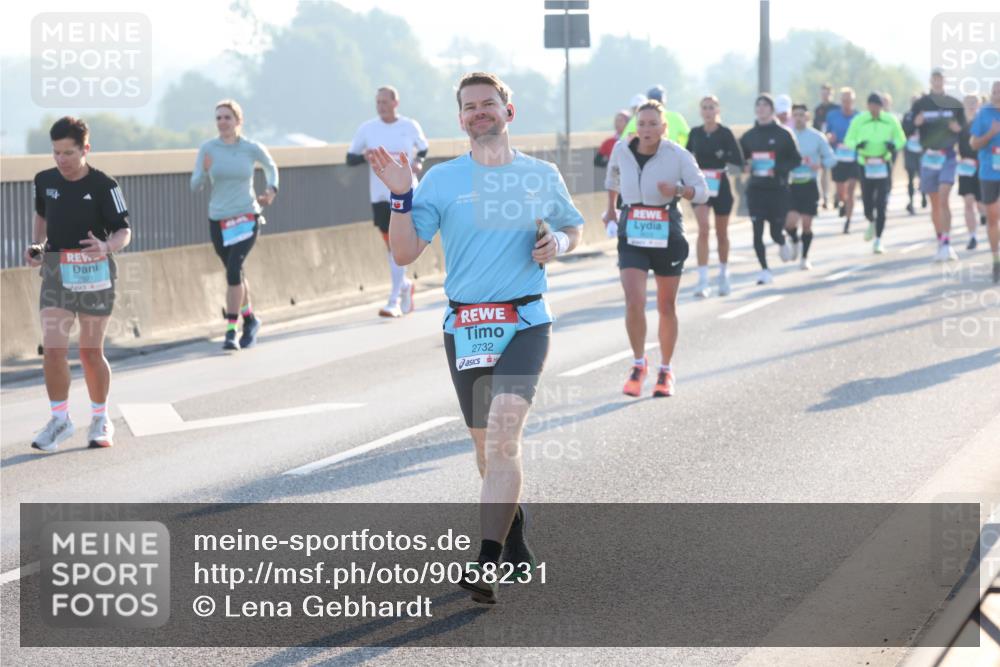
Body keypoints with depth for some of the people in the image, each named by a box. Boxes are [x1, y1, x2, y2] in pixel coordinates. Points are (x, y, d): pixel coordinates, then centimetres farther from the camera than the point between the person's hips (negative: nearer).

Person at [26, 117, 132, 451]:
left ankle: (100, 420, 26)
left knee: (91, 353, 6)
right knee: (53, 350, -9)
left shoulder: (103, 186, -10)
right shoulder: (45, 181, 3)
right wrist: (36, 246, 4)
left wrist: (107, 247, -32)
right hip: (56, 272, 3)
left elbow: (124, 231, -10)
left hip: (94, 272, -3)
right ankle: (60, 420, 7)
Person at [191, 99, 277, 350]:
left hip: (247, 219, -3)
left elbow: (271, 167, 18)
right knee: (235, 273, 16)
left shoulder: (252, 148, -4)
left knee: (233, 268, -21)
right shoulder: (208, 149, -3)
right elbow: (195, 186, -4)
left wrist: (272, 189, 2)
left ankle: (231, 331, -18)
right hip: (218, 221, 3)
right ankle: (250, 319, 40)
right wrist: (205, 171, -23)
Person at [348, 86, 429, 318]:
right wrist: (365, 157, -15)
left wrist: (418, 162, -5)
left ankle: (394, 301, -10)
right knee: (390, 244, 9)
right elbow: (350, 158, 6)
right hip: (379, 195, 3)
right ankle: (405, 285, 33)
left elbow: (423, 148, 16)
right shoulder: (367, 129, 2)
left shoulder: (410, 126, -1)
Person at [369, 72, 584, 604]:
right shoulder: (442, 179, 4)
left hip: (526, 320, -2)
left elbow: (572, 227, 23)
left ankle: (487, 563, -24)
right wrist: (400, 197, -12)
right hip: (464, 328, 2)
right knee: (487, 442, 10)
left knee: (503, 430, -19)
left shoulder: (543, 177, 7)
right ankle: (513, 528, 36)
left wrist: (558, 244, 1)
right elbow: (404, 253, 1)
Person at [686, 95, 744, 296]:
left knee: (722, 233, 12)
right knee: (703, 229, -15)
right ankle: (703, 281, -19)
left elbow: (739, 160, -11)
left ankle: (724, 275, 33)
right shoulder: (695, 133, 3)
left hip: (721, 186, -1)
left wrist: (721, 155, -27)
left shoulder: (725, 133, -5)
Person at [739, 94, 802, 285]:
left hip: (778, 188, -2)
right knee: (757, 231, -7)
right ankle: (765, 270, 2)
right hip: (755, 188, 2)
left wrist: (778, 169, -16)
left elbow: (796, 160, -1)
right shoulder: (748, 136, 6)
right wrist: (745, 167, -9)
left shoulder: (783, 134, -3)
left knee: (776, 231, 2)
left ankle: (783, 244, 39)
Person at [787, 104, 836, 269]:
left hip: (809, 185, 0)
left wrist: (821, 165, -15)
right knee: (790, 222, -13)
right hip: (791, 185, 0)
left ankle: (804, 258, 20)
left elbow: (831, 158, 5)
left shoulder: (817, 137, 0)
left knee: (807, 224, 2)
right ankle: (795, 241, 21)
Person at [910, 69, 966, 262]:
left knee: (943, 198, -17)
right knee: (934, 203, 9)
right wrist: (915, 123, -20)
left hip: (948, 157, -2)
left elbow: (965, 131, 10)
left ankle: (947, 244, -19)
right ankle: (941, 243, 20)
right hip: (928, 157, 2)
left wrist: (959, 129, -13)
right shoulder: (920, 105, 3)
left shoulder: (954, 105, 3)